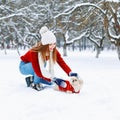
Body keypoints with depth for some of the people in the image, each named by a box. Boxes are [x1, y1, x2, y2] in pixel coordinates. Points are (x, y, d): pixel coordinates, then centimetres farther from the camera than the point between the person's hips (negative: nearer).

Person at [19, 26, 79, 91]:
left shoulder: (54, 51, -22)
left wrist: (70, 73, -46)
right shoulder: (34, 52, -38)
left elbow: (62, 62, -28)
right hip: (24, 66, -6)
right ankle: (35, 83, -13)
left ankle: (32, 78, 12)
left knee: (50, 82, -8)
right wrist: (52, 78, -46)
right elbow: (38, 71, -40)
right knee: (39, 66, -37)